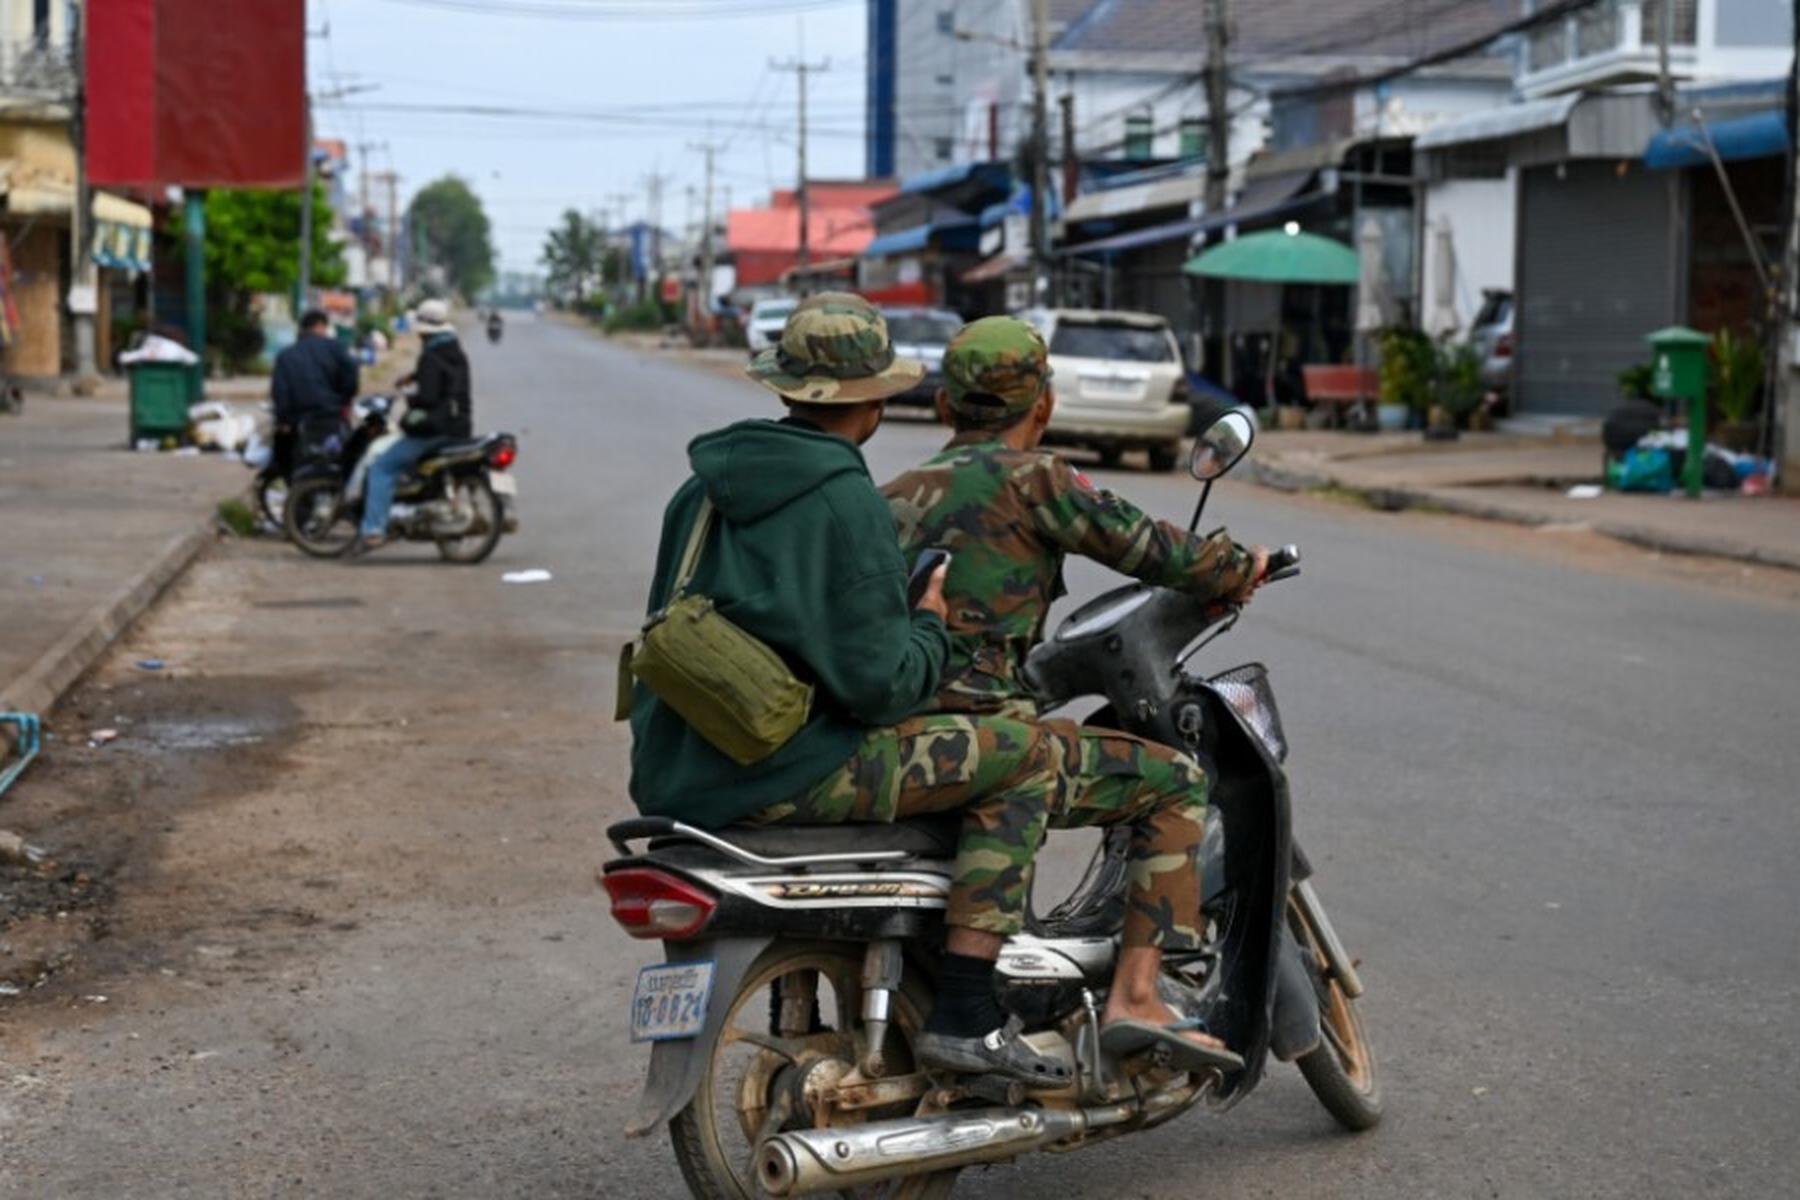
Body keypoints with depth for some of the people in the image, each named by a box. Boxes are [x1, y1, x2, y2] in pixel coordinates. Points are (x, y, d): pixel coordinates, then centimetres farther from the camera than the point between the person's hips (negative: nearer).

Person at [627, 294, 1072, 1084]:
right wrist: (929, 628, 2)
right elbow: (878, 684, -18)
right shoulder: (845, 501, -13)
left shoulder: (702, 486, 12)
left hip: (676, 774, 9)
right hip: (785, 774, -9)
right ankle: (963, 1017, -8)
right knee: (1022, 756, -3)